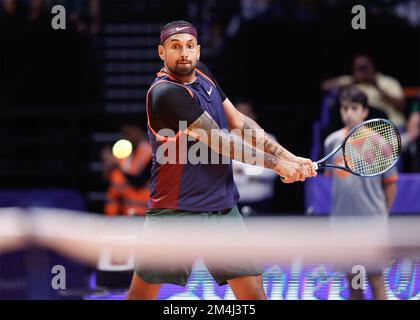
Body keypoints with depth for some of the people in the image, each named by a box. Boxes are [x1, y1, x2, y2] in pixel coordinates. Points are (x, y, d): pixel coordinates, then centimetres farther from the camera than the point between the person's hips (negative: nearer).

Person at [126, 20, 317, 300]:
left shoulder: (202, 74, 8)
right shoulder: (166, 93, -18)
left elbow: (239, 123, 11)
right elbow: (219, 142, -17)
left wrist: (290, 158, 1)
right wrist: (277, 164, -11)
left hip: (223, 208, 7)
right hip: (176, 211, -7)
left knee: (252, 288, 1)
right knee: (143, 291, -1)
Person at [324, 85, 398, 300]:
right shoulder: (332, 141, 3)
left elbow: (390, 184, 0)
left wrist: (382, 214, 2)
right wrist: (342, 206, 10)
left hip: (370, 220, -4)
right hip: (342, 219, 4)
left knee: (375, 278, 0)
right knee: (352, 281, 10)